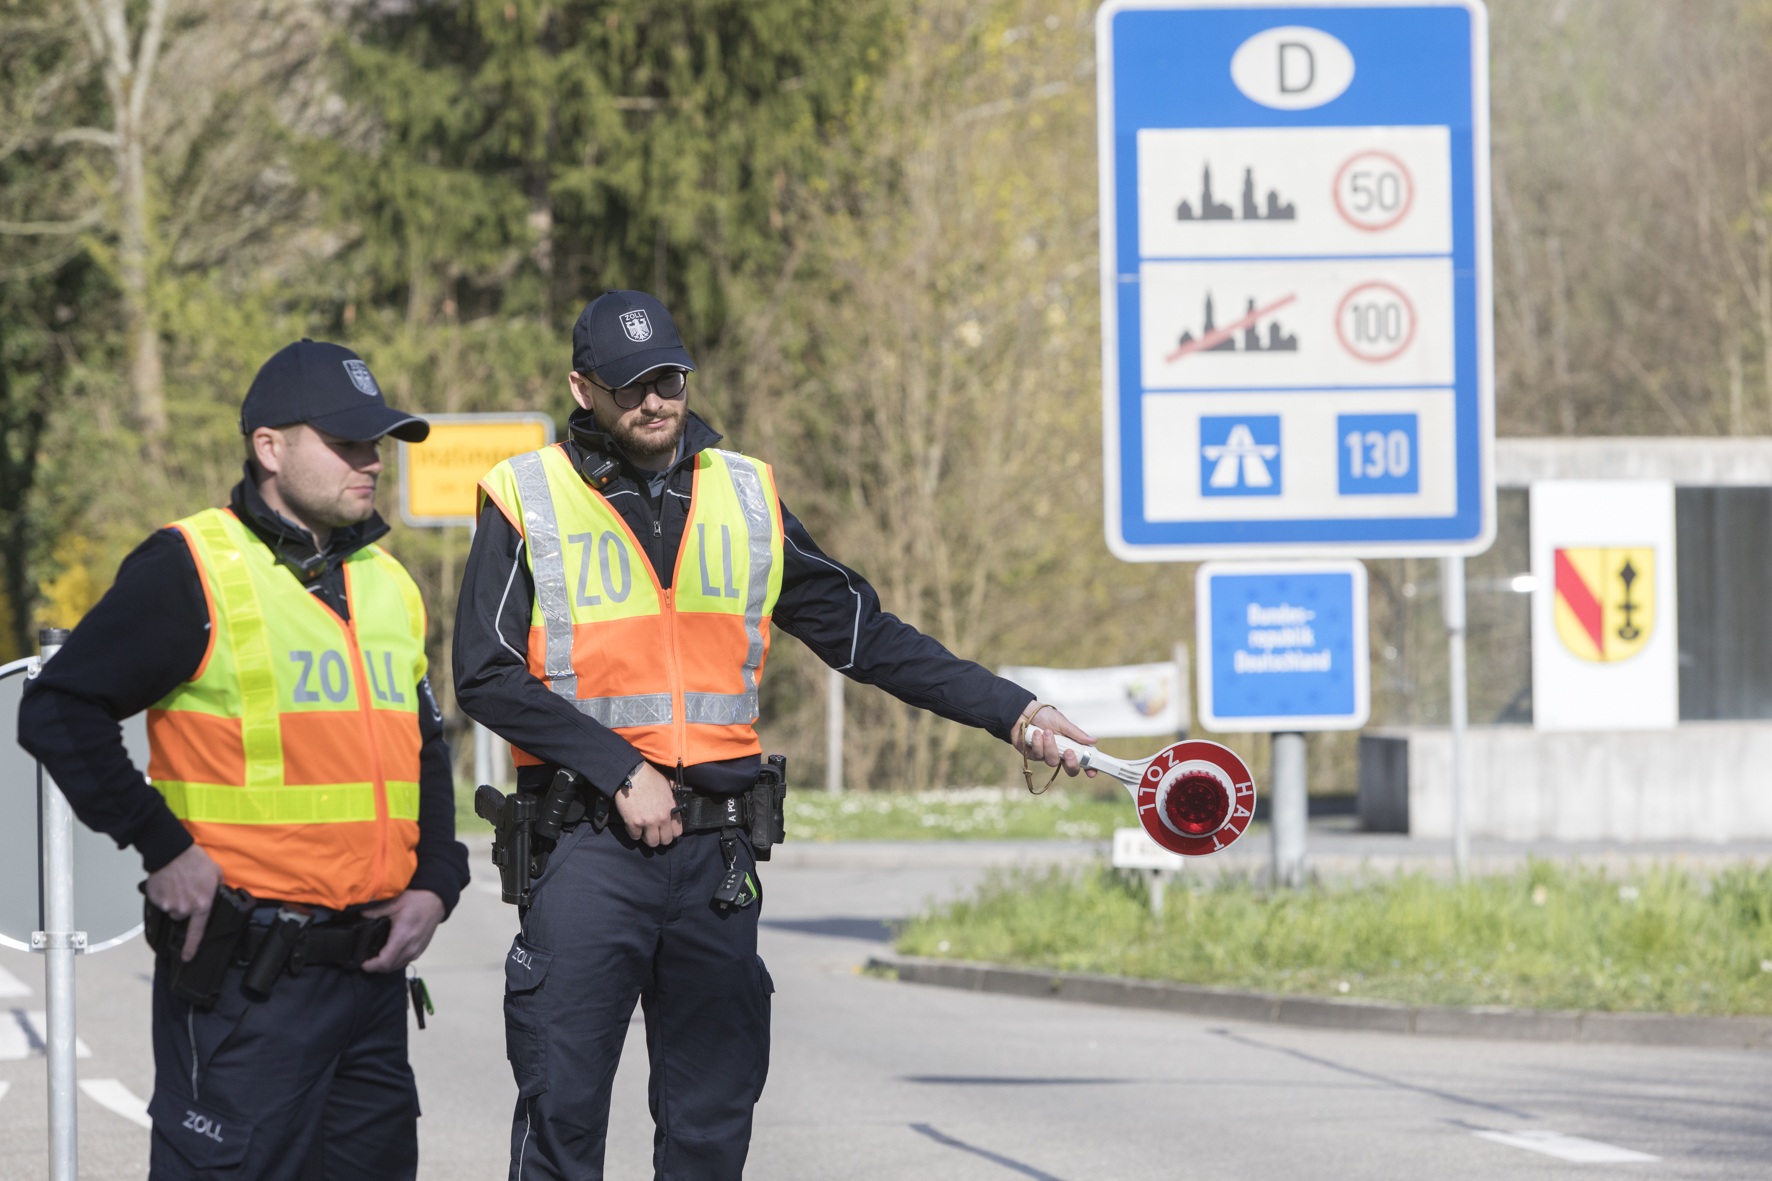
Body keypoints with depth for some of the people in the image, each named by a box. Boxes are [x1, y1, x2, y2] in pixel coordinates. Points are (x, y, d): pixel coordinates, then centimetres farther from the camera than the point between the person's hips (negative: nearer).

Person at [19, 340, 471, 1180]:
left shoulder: (387, 584, 16)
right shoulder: (193, 572, -8)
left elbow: (426, 753, 25)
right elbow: (59, 711, -10)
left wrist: (433, 884, 9)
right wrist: (161, 849, -13)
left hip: (371, 973, 7)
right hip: (242, 981, -7)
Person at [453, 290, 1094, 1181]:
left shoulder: (747, 498, 12)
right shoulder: (527, 502, 0)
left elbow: (863, 635, 14)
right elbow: (487, 675, -6)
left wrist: (1011, 712, 7)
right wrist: (622, 773, -12)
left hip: (716, 856, 4)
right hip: (586, 849, -4)